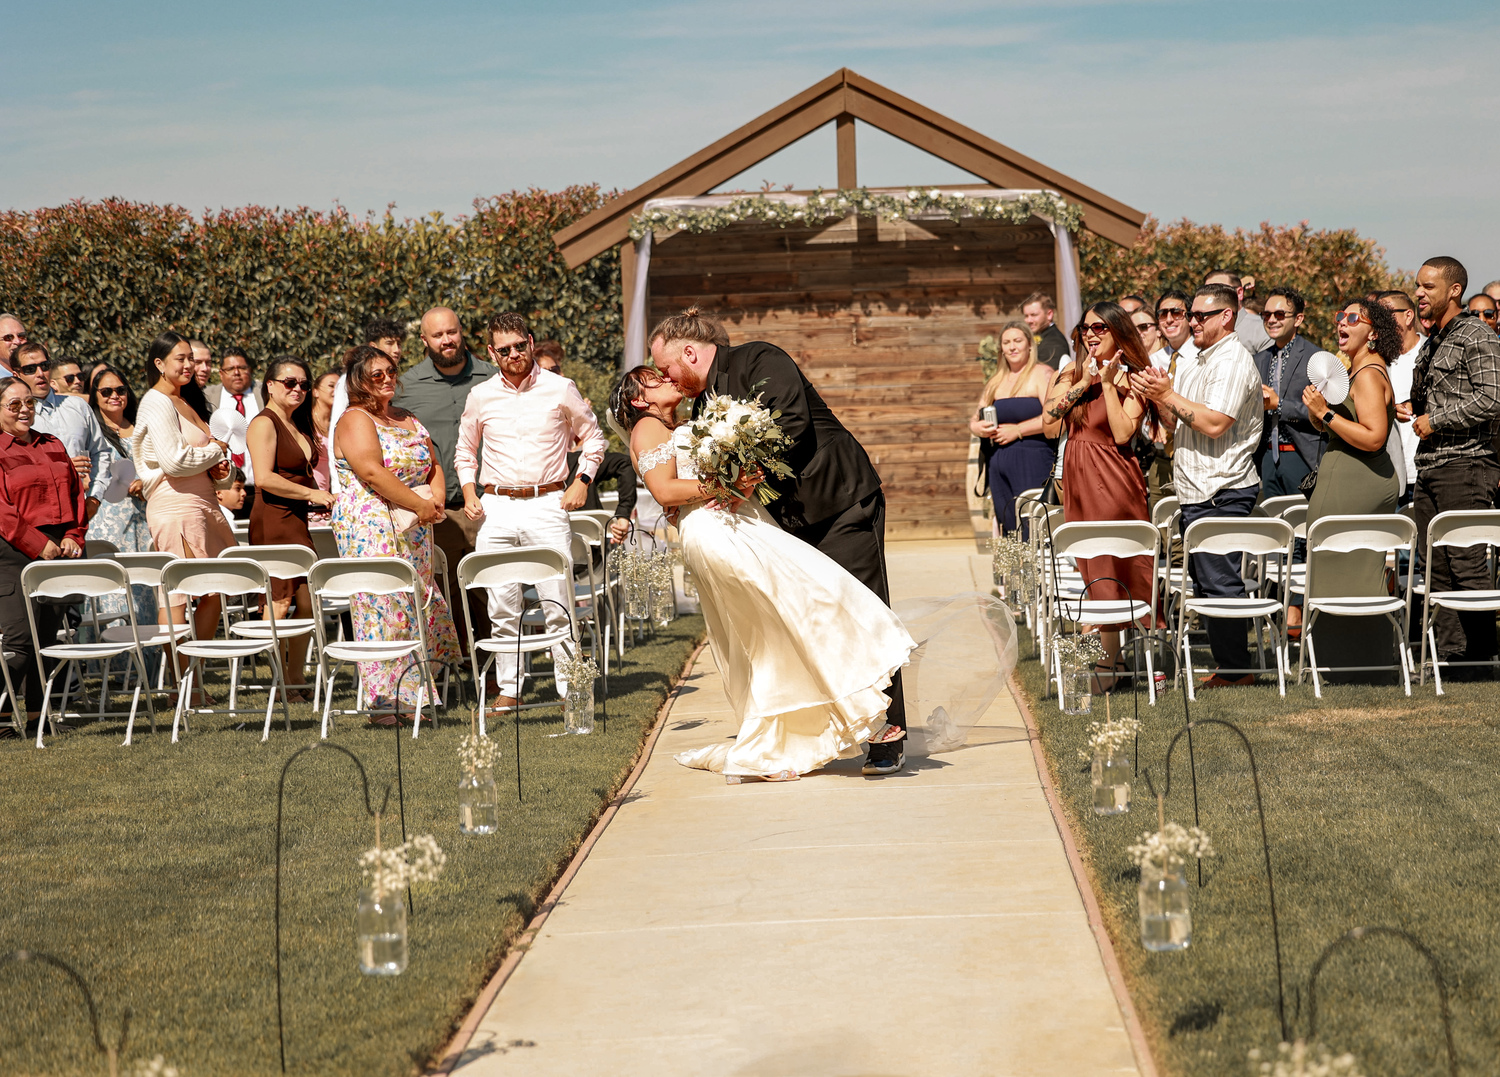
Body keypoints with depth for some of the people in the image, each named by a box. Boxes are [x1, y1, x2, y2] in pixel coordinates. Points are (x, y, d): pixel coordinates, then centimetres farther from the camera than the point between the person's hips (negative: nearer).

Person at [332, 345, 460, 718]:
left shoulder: (408, 419, 19)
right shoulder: (355, 421, -7)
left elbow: (434, 465, 22)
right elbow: (373, 474, -18)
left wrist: (437, 496, 0)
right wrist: (420, 505, -17)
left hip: (413, 532, 8)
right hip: (371, 528, -8)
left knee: (415, 606, 7)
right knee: (381, 607, -10)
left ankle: (410, 693, 13)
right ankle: (383, 701, -9)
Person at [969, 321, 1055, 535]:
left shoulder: (1042, 375, -1)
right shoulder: (996, 382, 20)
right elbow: (974, 420, 20)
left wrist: (1017, 431, -12)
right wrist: (977, 427, -4)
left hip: (1033, 463, -7)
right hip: (998, 465, 7)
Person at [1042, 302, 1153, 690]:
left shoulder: (1131, 380, -3)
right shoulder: (1071, 373, 10)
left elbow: (1122, 433, -17)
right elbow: (1049, 425, -2)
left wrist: (1108, 383, -13)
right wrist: (1082, 384, -7)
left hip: (1114, 480, -5)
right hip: (1079, 480, 6)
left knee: (1112, 569, -5)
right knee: (1094, 571, 9)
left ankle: (1108, 662, 1)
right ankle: (1111, 658, 15)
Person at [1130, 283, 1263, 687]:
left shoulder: (1235, 362, -11)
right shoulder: (1192, 362, 18)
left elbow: (1214, 424, -21)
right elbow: (1176, 423, 21)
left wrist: (1169, 395, -15)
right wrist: (1155, 397, 4)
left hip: (1222, 493, -9)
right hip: (1195, 490, 10)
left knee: (1219, 583, -8)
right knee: (1205, 581, 11)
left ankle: (1236, 670, -2)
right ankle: (1226, 664, 17)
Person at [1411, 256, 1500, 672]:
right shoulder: (1432, 343, 19)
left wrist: (1436, 420, -13)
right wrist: (1418, 414, 8)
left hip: (1465, 465, -9)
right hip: (1428, 467, 9)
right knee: (1438, 567, 7)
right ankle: (1447, 650, 11)